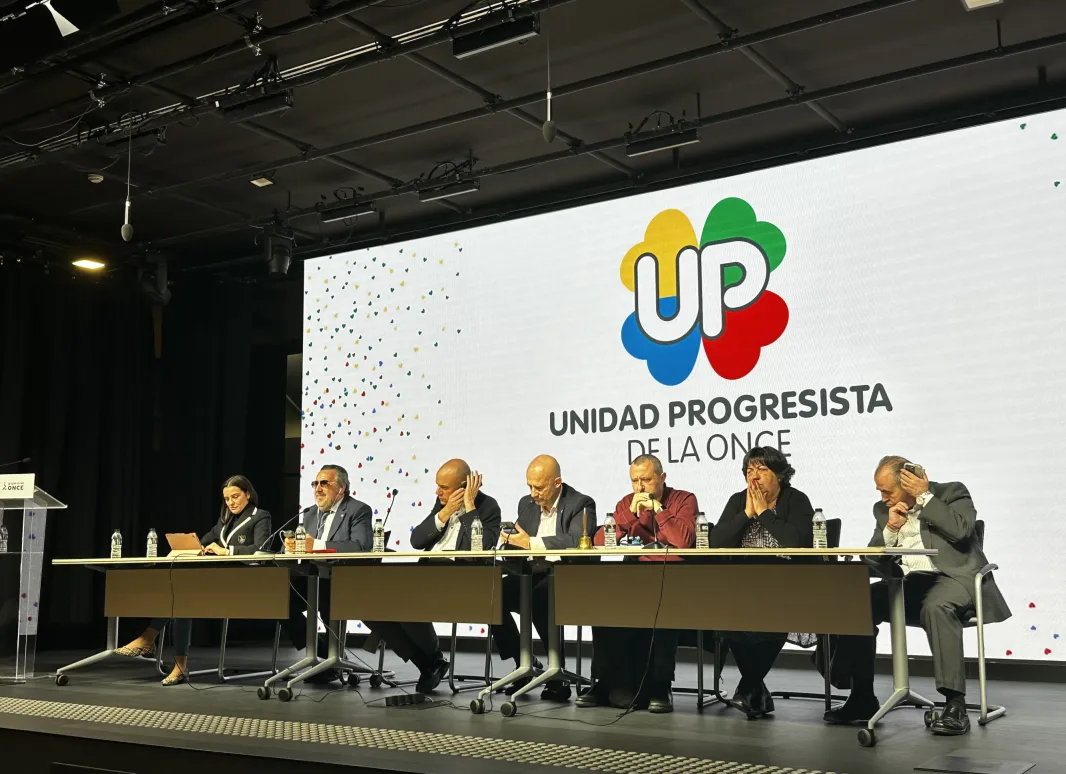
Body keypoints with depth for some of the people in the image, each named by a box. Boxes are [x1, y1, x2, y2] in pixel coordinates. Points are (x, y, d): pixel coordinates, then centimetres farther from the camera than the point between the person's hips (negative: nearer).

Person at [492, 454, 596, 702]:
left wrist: (532, 542, -25)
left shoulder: (581, 504, -5)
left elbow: (577, 541, -23)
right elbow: (518, 542, 16)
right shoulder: (526, 504, 15)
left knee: (541, 595, -37)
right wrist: (508, 540, -8)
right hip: (532, 576, 6)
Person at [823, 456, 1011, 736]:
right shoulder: (884, 509, 16)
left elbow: (960, 530, -17)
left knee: (936, 606, -38)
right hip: (907, 582, 5)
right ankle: (862, 698, -8)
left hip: (953, 576, -5)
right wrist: (891, 527, -4)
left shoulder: (952, 493, 3)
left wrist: (924, 496, -11)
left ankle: (955, 705, -35)